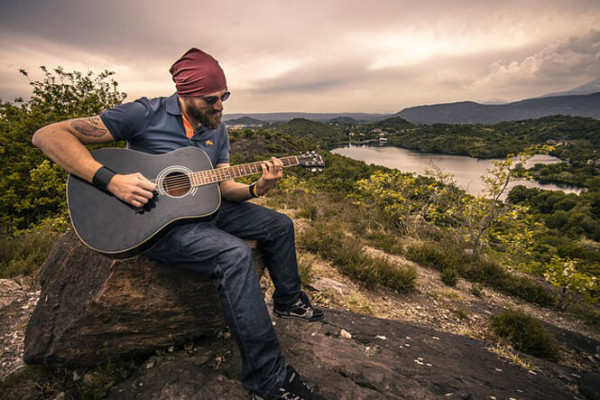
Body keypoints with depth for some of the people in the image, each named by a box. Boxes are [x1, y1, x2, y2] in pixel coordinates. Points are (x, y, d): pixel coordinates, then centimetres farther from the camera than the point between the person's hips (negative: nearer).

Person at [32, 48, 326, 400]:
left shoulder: (217, 130, 7)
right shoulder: (146, 114, -14)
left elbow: (224, 186, 5)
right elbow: (48, 135, -15)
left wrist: (257, 188, -15)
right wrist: (111, 180, -28)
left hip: (203, 209, 8)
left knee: (280, 225, 6)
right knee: (235, 254, -33)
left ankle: (288, 300, 28)